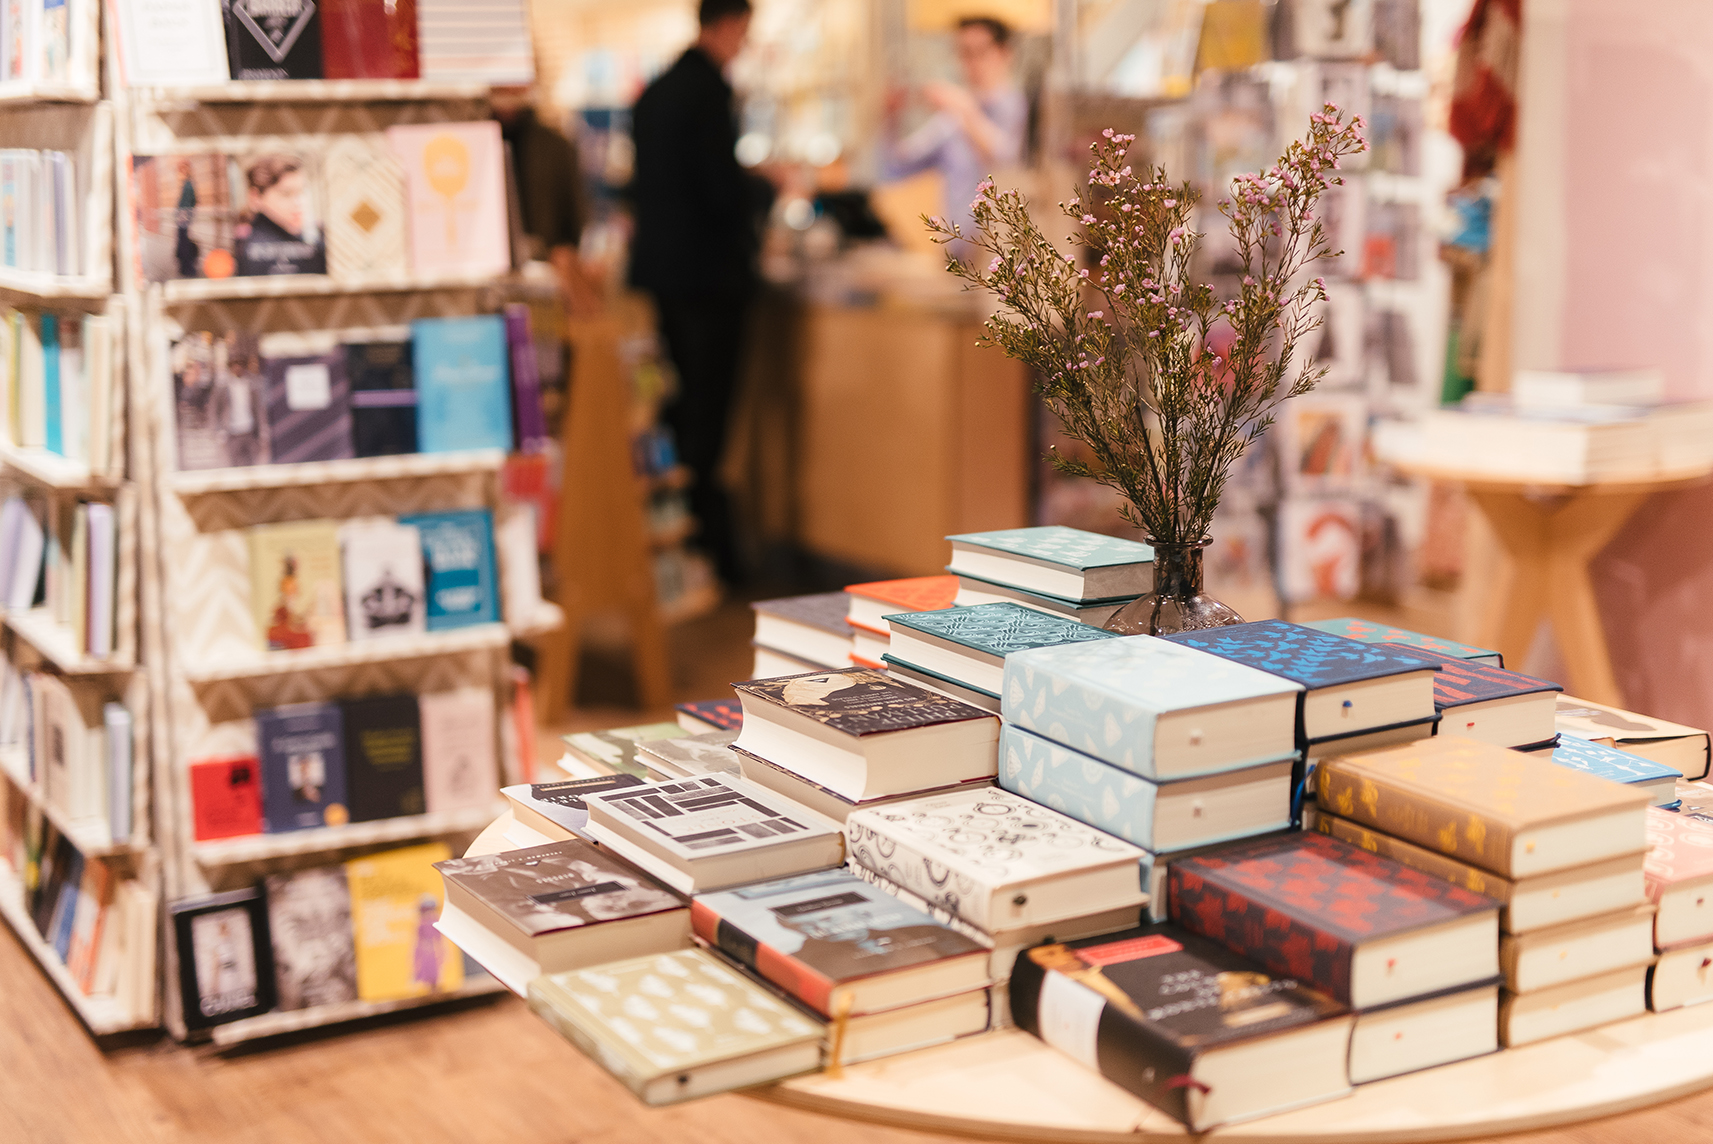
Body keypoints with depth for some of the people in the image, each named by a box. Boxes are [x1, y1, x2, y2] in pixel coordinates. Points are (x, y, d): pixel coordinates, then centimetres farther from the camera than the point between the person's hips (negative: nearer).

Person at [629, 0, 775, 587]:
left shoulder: (654, 93, 11)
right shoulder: (709, 91, -16)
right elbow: (723, 191, -21)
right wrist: (769, 188, -1)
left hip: (656, 270, 9)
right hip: (708, 272, -9)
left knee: (675, 406, 16)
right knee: (705, 412, -4)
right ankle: (707, 545, -1)